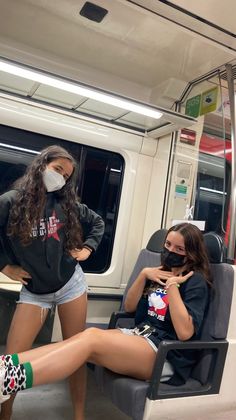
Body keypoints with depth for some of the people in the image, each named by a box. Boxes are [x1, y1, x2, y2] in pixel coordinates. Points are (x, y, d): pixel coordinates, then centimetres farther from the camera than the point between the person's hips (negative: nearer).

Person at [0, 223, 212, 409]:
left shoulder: (197, 281, -6)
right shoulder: (163, 270, 15)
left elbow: (185, 332, -19)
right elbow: (129, 307, 13)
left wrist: (172, 287, -19)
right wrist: (143, 275, -2)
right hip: (141, 335, 7)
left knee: (91, 337, -26)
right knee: (86, 336, -18)